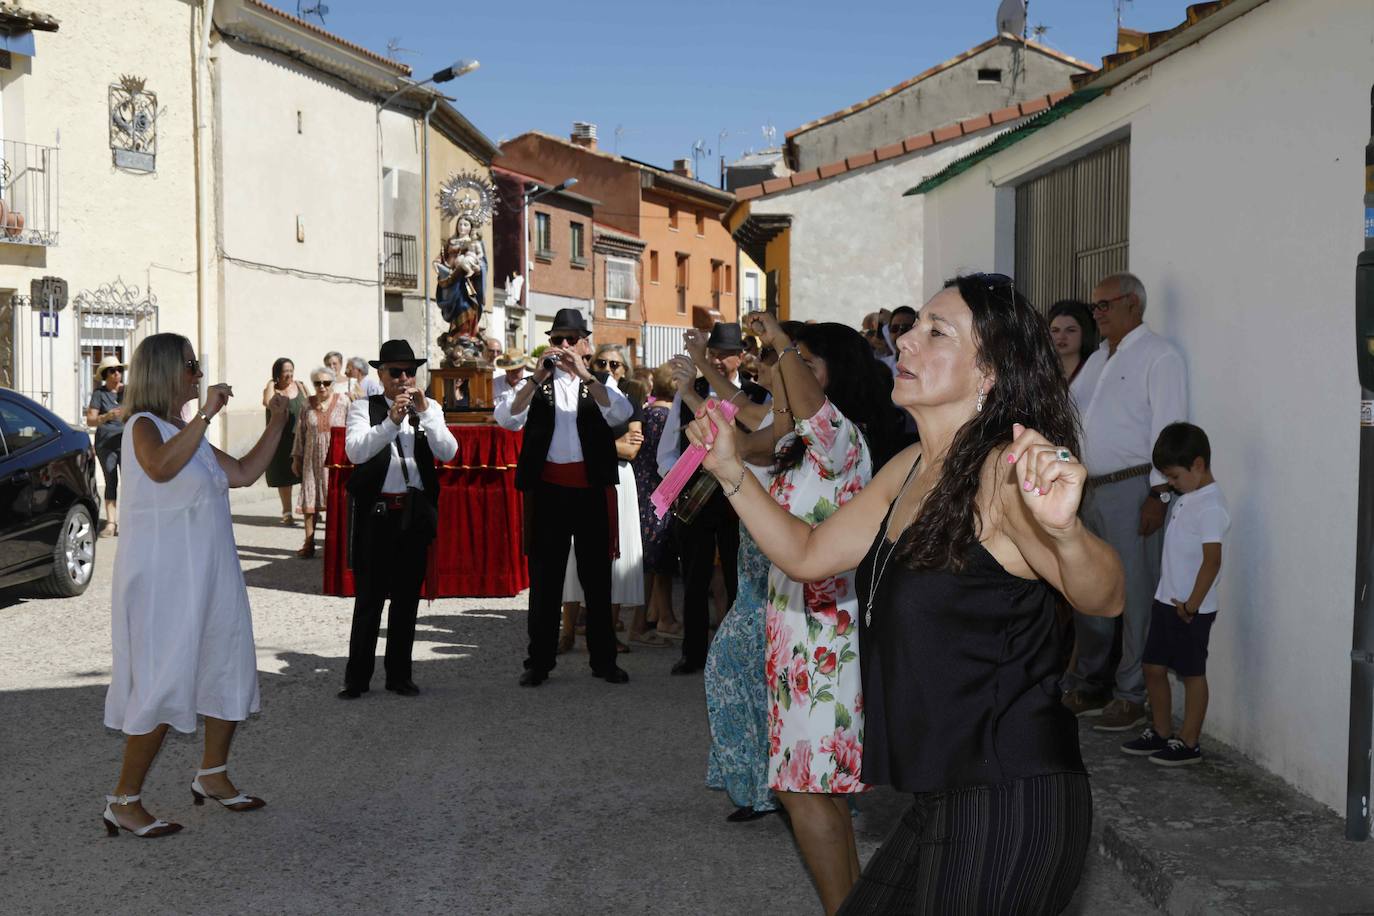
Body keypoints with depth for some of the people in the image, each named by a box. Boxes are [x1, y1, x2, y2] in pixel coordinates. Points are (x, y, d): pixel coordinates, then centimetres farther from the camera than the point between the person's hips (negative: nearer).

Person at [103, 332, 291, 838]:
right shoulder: (144, 426, -11)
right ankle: (124, 800, 3)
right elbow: (160, 467, -34)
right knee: (165, 683, -7)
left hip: (209, 577, 9)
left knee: (230, 670, 14)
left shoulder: (187, 433, 15)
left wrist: (275, 425, 13)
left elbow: (244, 473, 19)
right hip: (162, 578, -9)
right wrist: (205, 414, -32)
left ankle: (213, 776, 29)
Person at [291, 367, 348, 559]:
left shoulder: (343, 403, -3)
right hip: (313, 459, 3)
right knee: (309, 499, 2)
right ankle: (309, 544, 9)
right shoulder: (308, 405, 6)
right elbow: (300, 433, 11)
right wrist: (296, 458, 11)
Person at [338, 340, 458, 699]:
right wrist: (392, 420, -24)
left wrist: (424, 412, -14)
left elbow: (448, 453, -5)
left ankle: (399, 675, 20)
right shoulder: (364, 408, 1)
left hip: (416, 511, 3)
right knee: (369, 598, 0)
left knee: (407, 597, 10)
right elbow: (356, 451, -14)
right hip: (376, 512, -3)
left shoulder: (430, 409, 8)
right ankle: (357, 676, 9)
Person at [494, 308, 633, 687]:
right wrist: (537, 378, -20)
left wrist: (584, 375, -23)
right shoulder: (535, 383, 7)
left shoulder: (600, 383, 8)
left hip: (592, 491, 0)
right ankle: (539, 661, 11)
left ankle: (603, 659, 16)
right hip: (547, 491, 0)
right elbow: (505, 417, -10)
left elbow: (621, 413, -14)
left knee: (597, 577, 7)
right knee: (544, 578, 4)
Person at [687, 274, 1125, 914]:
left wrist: (1064, 531, -49)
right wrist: (729, 469, 9)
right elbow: (807, 555, 17)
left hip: (1009, 808, -8)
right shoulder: (908, 470, 8)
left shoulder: (1002, 471, -17)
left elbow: (1104, 600, -28)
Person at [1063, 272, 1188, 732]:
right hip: (1093, 488, 9)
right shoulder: (1098, 358, 19)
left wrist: (1158, 493, -19)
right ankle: (1088, 687, 24)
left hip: (1132, 489, -9)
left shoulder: (1158, 356, -7)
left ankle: (1133, 697, 4)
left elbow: (1168, 427, -14)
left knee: (1136, 595, -3)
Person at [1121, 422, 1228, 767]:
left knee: (1192, 673, 3)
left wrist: (1192, 604, -19)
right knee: (1153, 667, 13)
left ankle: (1189, 742, 13)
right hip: (1166, 601, 9)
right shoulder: (1186, 499, 10)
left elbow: (1212, 561, -22)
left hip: (1191, 610, -9)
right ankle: (1161, 732, 26)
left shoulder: (1210, 507, -19)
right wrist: (1172, 599, 17)